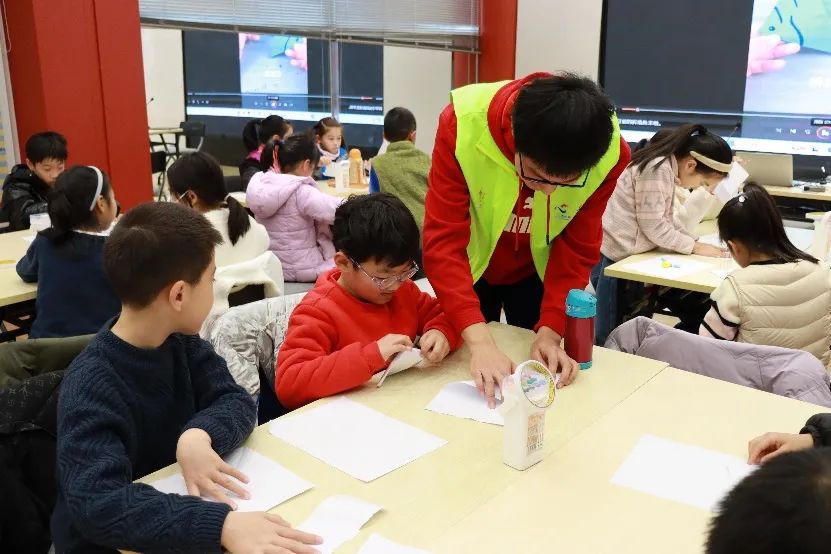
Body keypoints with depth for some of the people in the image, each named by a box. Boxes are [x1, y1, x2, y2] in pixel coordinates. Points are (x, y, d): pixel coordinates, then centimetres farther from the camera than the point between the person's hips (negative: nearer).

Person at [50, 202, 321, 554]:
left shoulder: (180, 341, -5)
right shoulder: (90, 388, -25)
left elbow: (236, 401, -7)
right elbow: (98, 504, -35)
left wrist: (199, 435, -28)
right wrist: (221, 524, -46)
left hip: (174, 499, 5)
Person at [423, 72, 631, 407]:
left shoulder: (609, 153, -28)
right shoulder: (463, 125, -34)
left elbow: (576, 248, -18)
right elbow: (443, 241, -36)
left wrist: (550, 330, -28)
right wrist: (479, 339, -45)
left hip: (537, 272, 1)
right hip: (471, 266, -1)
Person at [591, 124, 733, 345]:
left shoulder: (667, 167, 10)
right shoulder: (657, 169, -20)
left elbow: (666, 218, 16)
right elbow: (654, 226, -20)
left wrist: (695, 242, 3)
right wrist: (695, 247, -9)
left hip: (629, 255, 10)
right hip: (614, 258, -10)